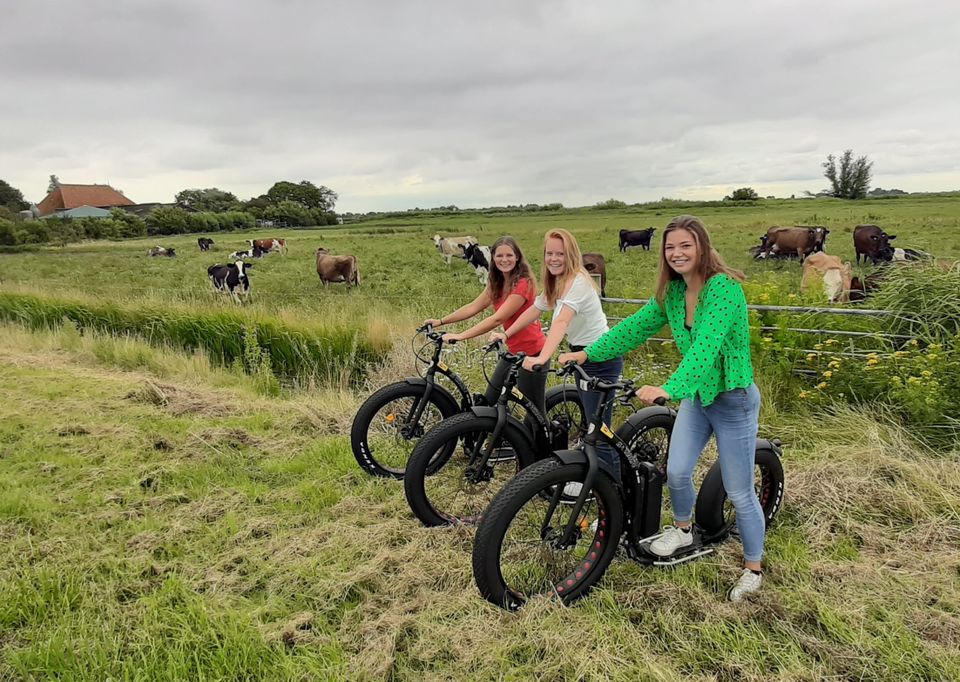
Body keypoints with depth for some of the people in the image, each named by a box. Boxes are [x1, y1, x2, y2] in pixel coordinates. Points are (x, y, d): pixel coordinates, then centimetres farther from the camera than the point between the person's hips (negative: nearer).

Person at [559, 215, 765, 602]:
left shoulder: (724, 288, -24)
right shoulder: (672, 291, 0)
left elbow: (706, 345, -37)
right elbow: (637, 326, 2)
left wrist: (668, 389, -49)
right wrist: (587, 353, -4)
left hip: (733, 400, -6)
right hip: (696, 396, 6)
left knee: (739, 493, 5)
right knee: (676, 472, 1)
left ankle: (753, 569, 27)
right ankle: (682, 530, 33)